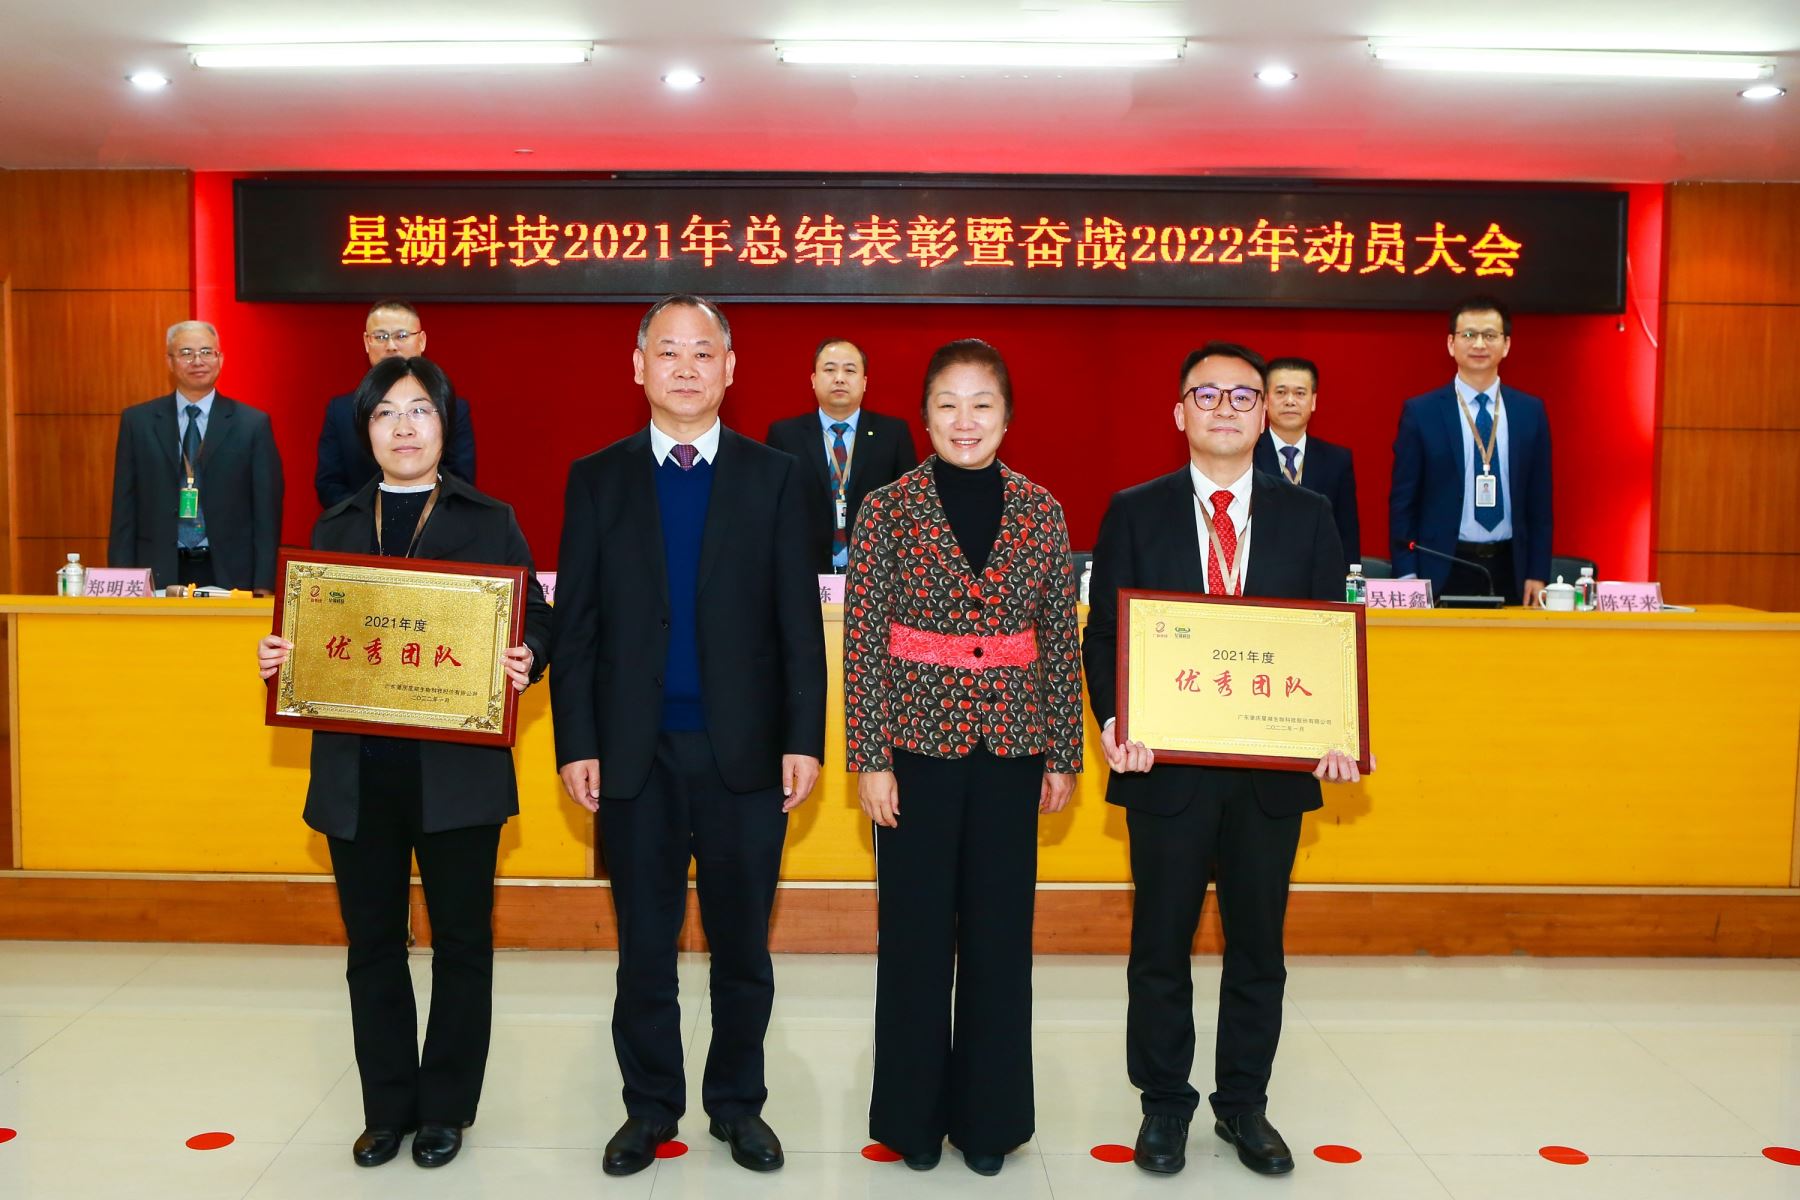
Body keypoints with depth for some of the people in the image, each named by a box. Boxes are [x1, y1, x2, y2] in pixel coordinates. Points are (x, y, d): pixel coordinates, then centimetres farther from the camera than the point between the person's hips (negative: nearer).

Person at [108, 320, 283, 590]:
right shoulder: (137, 421, 6)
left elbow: (267, 510, 0)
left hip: (229, 575, -1)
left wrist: (263, 586, -5)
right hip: (158, 574, 1)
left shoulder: (253, 424, 1)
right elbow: (124, 508, 7)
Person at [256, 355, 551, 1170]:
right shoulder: (337, 526, 12)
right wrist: (279, 658, -7)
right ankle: (388, 1108, 26)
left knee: (461, 939, 7)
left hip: (457, 765, -3)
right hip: (357, 768, 3)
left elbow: (535, 621, 0)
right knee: (373, 942, 11)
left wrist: (525, 661, -21)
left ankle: (446, 1108, 22)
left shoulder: (489, 522, 3)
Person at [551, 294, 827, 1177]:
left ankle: (737, 1104, 29)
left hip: (745, 751, 0)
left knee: (741, 944, 12)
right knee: (644, 946, 12)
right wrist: (576, 744, -4)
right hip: (635, 752, 1)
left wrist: (804, 739, -5)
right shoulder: (596, 478, 4)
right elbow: (575, 624, 2)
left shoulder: (774, 476, 3)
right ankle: (650, 1106, 30)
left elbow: (798, 620, 0)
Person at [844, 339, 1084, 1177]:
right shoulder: (888, 508, -3)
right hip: (919, 742, -2)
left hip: (1011, 745, 2)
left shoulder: (1041, 511, 3)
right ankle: (913, 1114, 25)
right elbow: (862, 641, -5)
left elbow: (1062, 638, 6)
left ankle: (989, 1114, 26)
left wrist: (1064, 754, 5)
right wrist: (871, 759, -8)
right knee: (916, 931, 8)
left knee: (1000, 931, 10)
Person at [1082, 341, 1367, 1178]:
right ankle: (1164, 1105, 26)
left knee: (1257, 946, 13)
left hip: (1274, 766, 2)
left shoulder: (1306, 516, 6)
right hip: (1168, 764, -1)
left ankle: (1244, 1105, 30)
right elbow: (1104, 635, -1)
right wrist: (1115, 723, -18)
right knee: (1161, 945, 10)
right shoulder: (1134, 513, 1)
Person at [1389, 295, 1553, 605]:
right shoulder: (1420, 412, 0)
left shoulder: (1530, 411, 8)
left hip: (1509, 571, 2)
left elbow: (1539, 500, 9)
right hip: (1443, 571, -2)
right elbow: (1402, 501, -1)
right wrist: (1407, 578, -7)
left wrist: (1537, 574, 2)